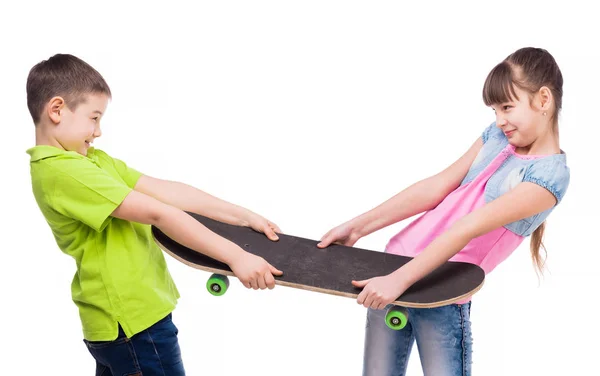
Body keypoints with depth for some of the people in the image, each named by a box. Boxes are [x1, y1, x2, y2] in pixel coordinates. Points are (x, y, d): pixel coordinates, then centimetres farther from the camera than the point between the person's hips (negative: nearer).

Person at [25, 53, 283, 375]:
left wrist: (244, 217, 0)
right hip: (134, 320, -10)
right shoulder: (58, 170, -21)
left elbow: (167, 192, 4)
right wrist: (235, 257, -24)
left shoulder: (93, 159, 9)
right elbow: (157, 213, -24)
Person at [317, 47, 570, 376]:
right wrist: (358, 226, 1)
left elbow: (468, 229, -22)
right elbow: (436, 188, 5)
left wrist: (400, 279, -27)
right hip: (397, 264, 6)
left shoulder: (550, 174, -13)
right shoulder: (496, 136, 7)